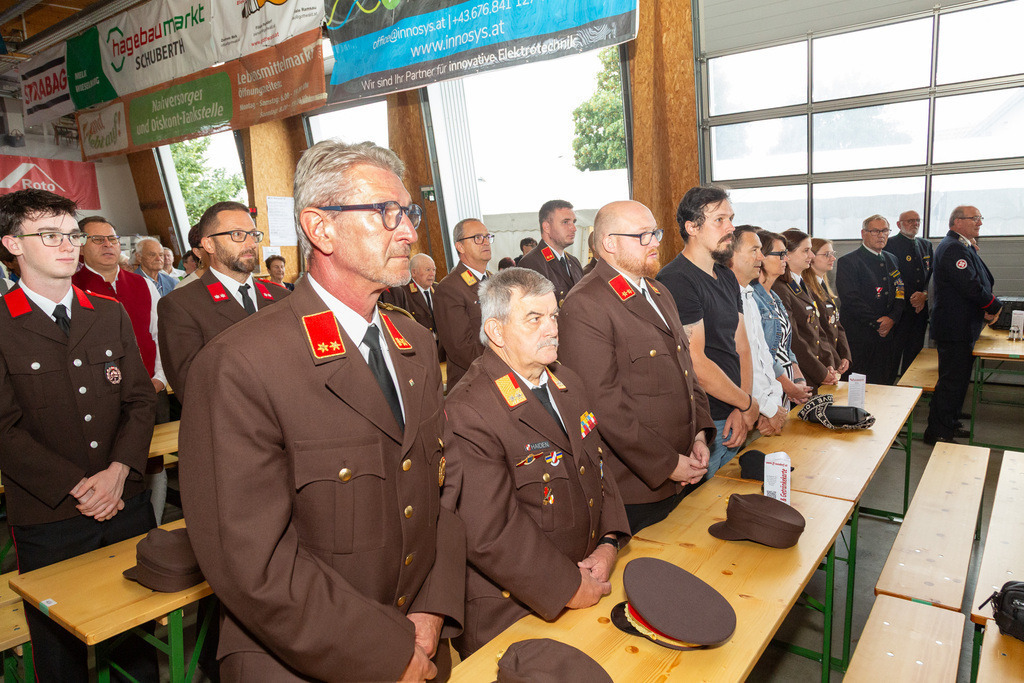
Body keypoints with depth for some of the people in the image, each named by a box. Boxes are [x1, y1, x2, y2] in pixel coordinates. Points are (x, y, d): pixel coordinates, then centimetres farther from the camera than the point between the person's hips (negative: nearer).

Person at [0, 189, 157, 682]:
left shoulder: (111, 314, 6)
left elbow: (141, 401, 4)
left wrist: (117, 471, -9)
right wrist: (77, 488, -14)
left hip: (126, 504, 4)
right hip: (47, 518, -3)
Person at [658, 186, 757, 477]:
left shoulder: (727, 278, 14)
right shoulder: (675, 281, -16)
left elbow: (741, 347, 11)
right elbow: (694, 362, -20)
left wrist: (741, 411, -2)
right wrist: (749, 403, -8)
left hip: (732, 421, 9)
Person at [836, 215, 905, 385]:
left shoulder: (892, 260, 17)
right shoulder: (848, 262, -6)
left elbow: (900, 295, 13)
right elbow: (851, 300, -14)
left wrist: (892, 319, -5)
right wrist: (877, 323, -14)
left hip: (887, 336, 6)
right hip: (858, 338, -6)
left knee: (885, 386, 8)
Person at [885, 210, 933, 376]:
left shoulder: (926, 245, 16)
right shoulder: (890, 244, -5)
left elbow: (932, 274, 12)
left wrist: (924, 295, -6)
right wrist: (909, 299, -11)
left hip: (920, 307, 6)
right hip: (899, 307, -6)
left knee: (915, 349, 8)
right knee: (895, 350, -5)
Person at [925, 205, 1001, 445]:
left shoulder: (964, 247, 17)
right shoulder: (952, 248, -18)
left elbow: (984, 280, 17)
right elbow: (971, 286, -24)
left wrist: (990, 305, -1)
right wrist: (994, 306, -9)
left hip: (964, 326, 11)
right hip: (954, 328, -11)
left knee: (959, 378, 19)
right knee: (951, 380, -5)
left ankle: (950, 423, 31)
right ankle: (937, 433, 3)